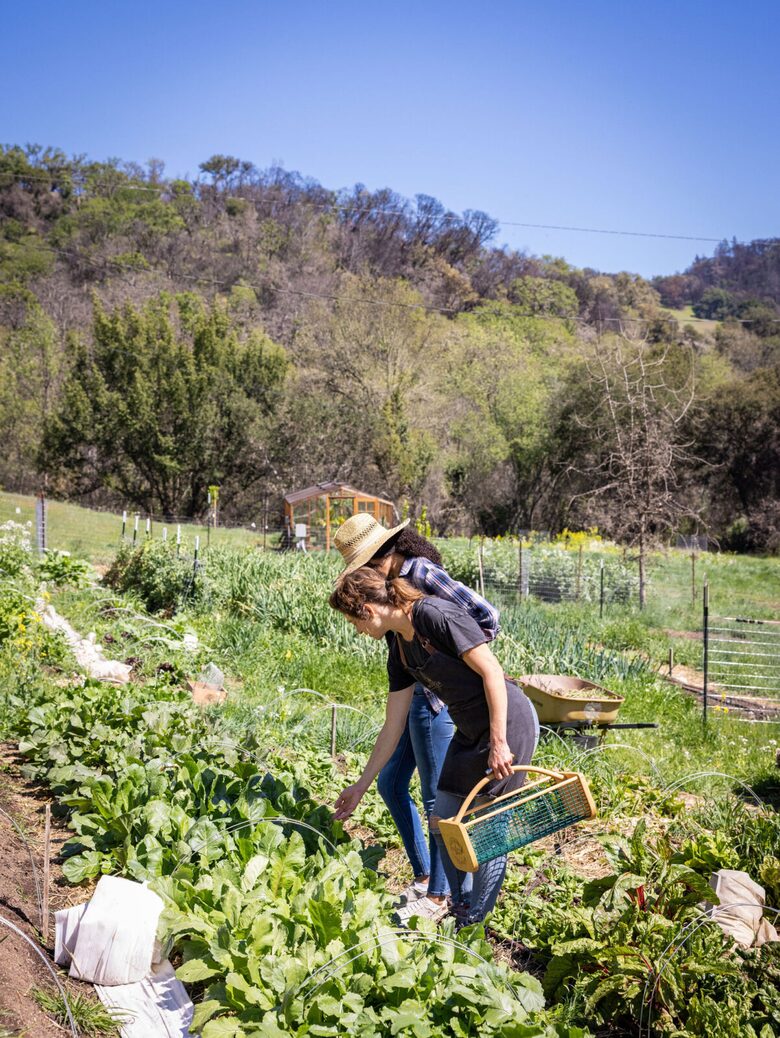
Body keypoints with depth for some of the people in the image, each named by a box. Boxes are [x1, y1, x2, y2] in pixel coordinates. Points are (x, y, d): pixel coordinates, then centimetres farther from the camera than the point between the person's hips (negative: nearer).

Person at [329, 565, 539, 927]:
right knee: (442, 823, 11)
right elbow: (393, 726, 13)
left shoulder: (436, 615, -19)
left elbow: (491, 671, -20)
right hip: (470, 732, 9)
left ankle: (477, 926, 15)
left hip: (509, 724, -9)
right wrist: (361, 785, 16)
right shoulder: (399, 650, 7)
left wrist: (499, 743, -22)